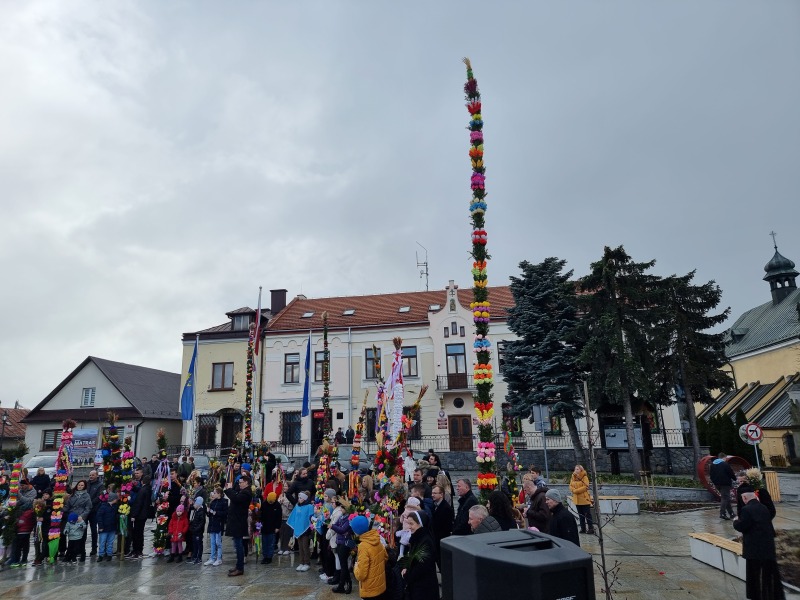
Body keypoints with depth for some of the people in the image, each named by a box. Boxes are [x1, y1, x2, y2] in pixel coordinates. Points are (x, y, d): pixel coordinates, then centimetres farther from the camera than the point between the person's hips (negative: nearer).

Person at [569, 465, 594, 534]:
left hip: (584, 499, -6)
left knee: (587, 514, 0)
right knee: (581, 515, 13)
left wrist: (576, 490, -19)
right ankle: (583, 528, 20)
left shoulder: (584, 477, -10)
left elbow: (585, 487, -19)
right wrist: (574, 490, -14)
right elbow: (571, 486, 7)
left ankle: (591, 528, 6)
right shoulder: (573, 477, 10)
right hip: (577, 499, 6)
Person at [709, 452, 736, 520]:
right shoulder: (725, 464, -11)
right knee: (725, 498, -6)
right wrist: (735, 478, 11)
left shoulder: (713, 464, 11)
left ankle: (731, 513, 22)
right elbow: (731, 473, -9)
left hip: (717, 483, 7)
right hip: (725, 483, -7)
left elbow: (711, 474, 14)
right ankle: (722, 513, -15)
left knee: (726, 497, 18)